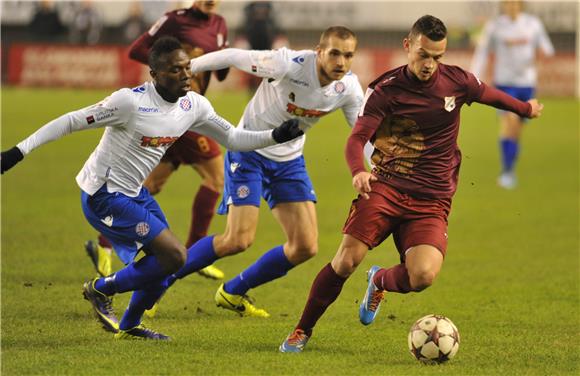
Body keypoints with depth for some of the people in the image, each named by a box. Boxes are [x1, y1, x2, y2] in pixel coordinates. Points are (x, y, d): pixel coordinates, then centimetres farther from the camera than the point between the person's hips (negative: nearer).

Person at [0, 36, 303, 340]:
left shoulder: (193, 105, -2)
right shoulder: (131, 101, -25)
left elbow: (233, 138, 10)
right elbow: (71, 122, -19)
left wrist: (276, 136, -6)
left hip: (134, 192, 9)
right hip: (104, 197, -8)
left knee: (167, 259, 11)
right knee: (175, 256, -13)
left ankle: (129, 326, 31)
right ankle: (101, 290, 5)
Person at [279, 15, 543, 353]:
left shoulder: (457, 82, 1)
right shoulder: (385, 89, -7)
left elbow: (490, 95, 22)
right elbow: (357, 138, -14)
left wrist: (527, 108, 39)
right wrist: (358, 171, -35)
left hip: (432, 200, 1)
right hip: (385, 187, -1)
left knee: (423, 276, -22)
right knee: (346, 261, -18)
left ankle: (380, 281, 15)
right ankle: (303, 330, 4)